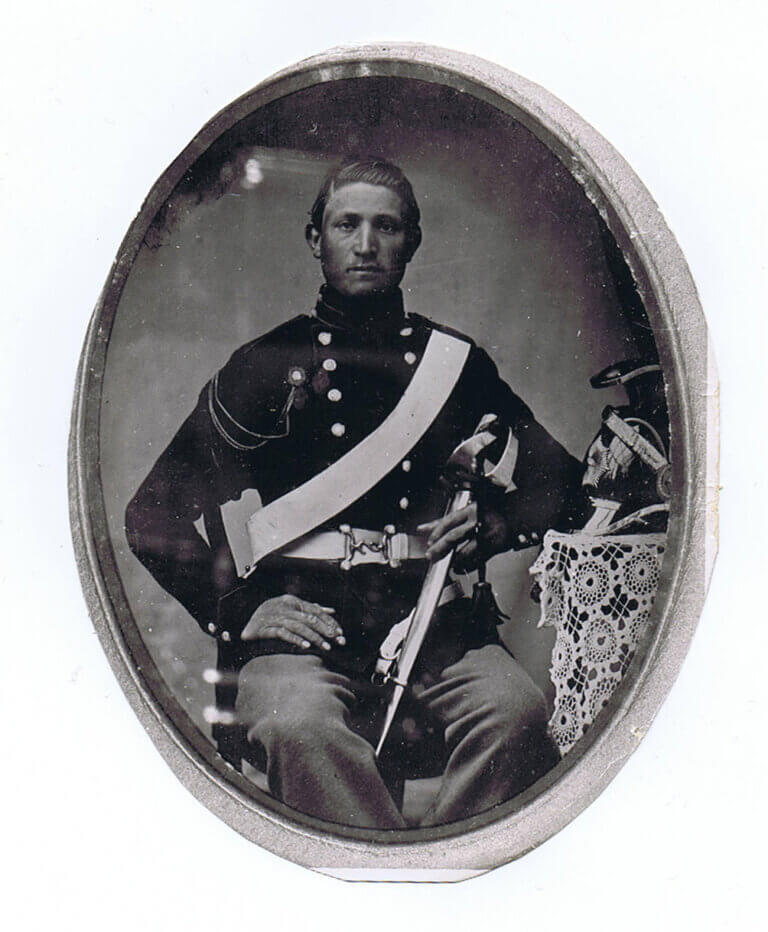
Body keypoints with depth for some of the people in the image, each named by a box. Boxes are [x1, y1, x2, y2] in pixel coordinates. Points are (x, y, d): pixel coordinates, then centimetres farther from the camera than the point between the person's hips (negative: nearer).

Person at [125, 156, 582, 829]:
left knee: (516, 708, -29)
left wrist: (487, 529, 3)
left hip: (431, 611, 2)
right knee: (300, 725, -35)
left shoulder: (455, 361, 17)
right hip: (302, 616, -2)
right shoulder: (268, 363, 11)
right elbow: (154, 515, 9)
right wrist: (239, 611, -4)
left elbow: (559, 477, 24)